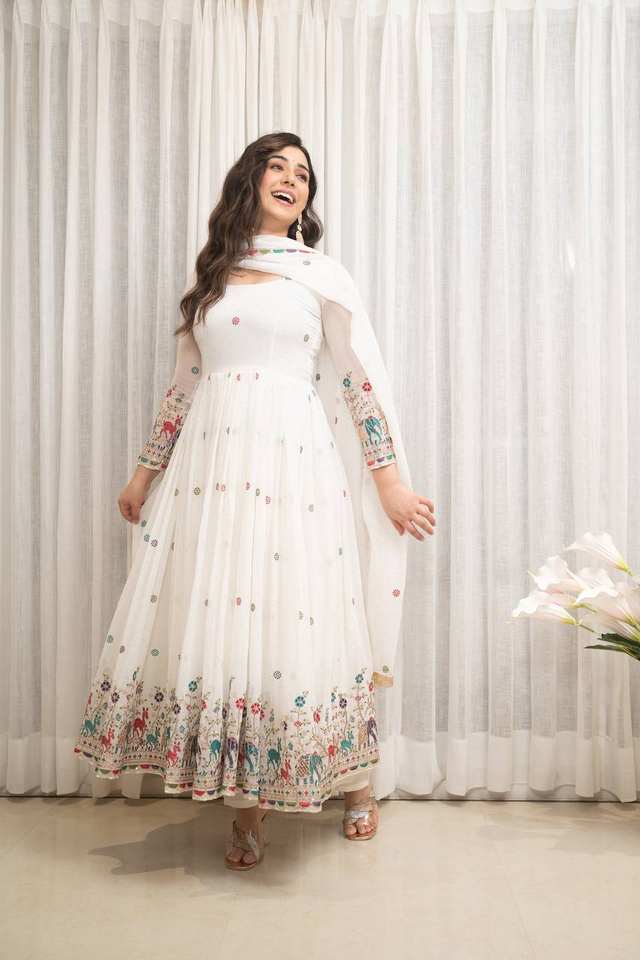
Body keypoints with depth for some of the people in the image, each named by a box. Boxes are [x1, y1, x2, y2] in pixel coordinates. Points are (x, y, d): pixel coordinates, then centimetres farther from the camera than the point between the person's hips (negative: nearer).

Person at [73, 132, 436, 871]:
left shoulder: (320, 273, 8)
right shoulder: (208, 276, 17)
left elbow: (362, 380, 3)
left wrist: (390, 481, -3)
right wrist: (145, 471, 20)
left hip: (295, 463, -3)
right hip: (210, 467, 3)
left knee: (298, 620, -1)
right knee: (216, 621, 0)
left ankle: (353, 779, 23)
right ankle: (248, 806, 15)